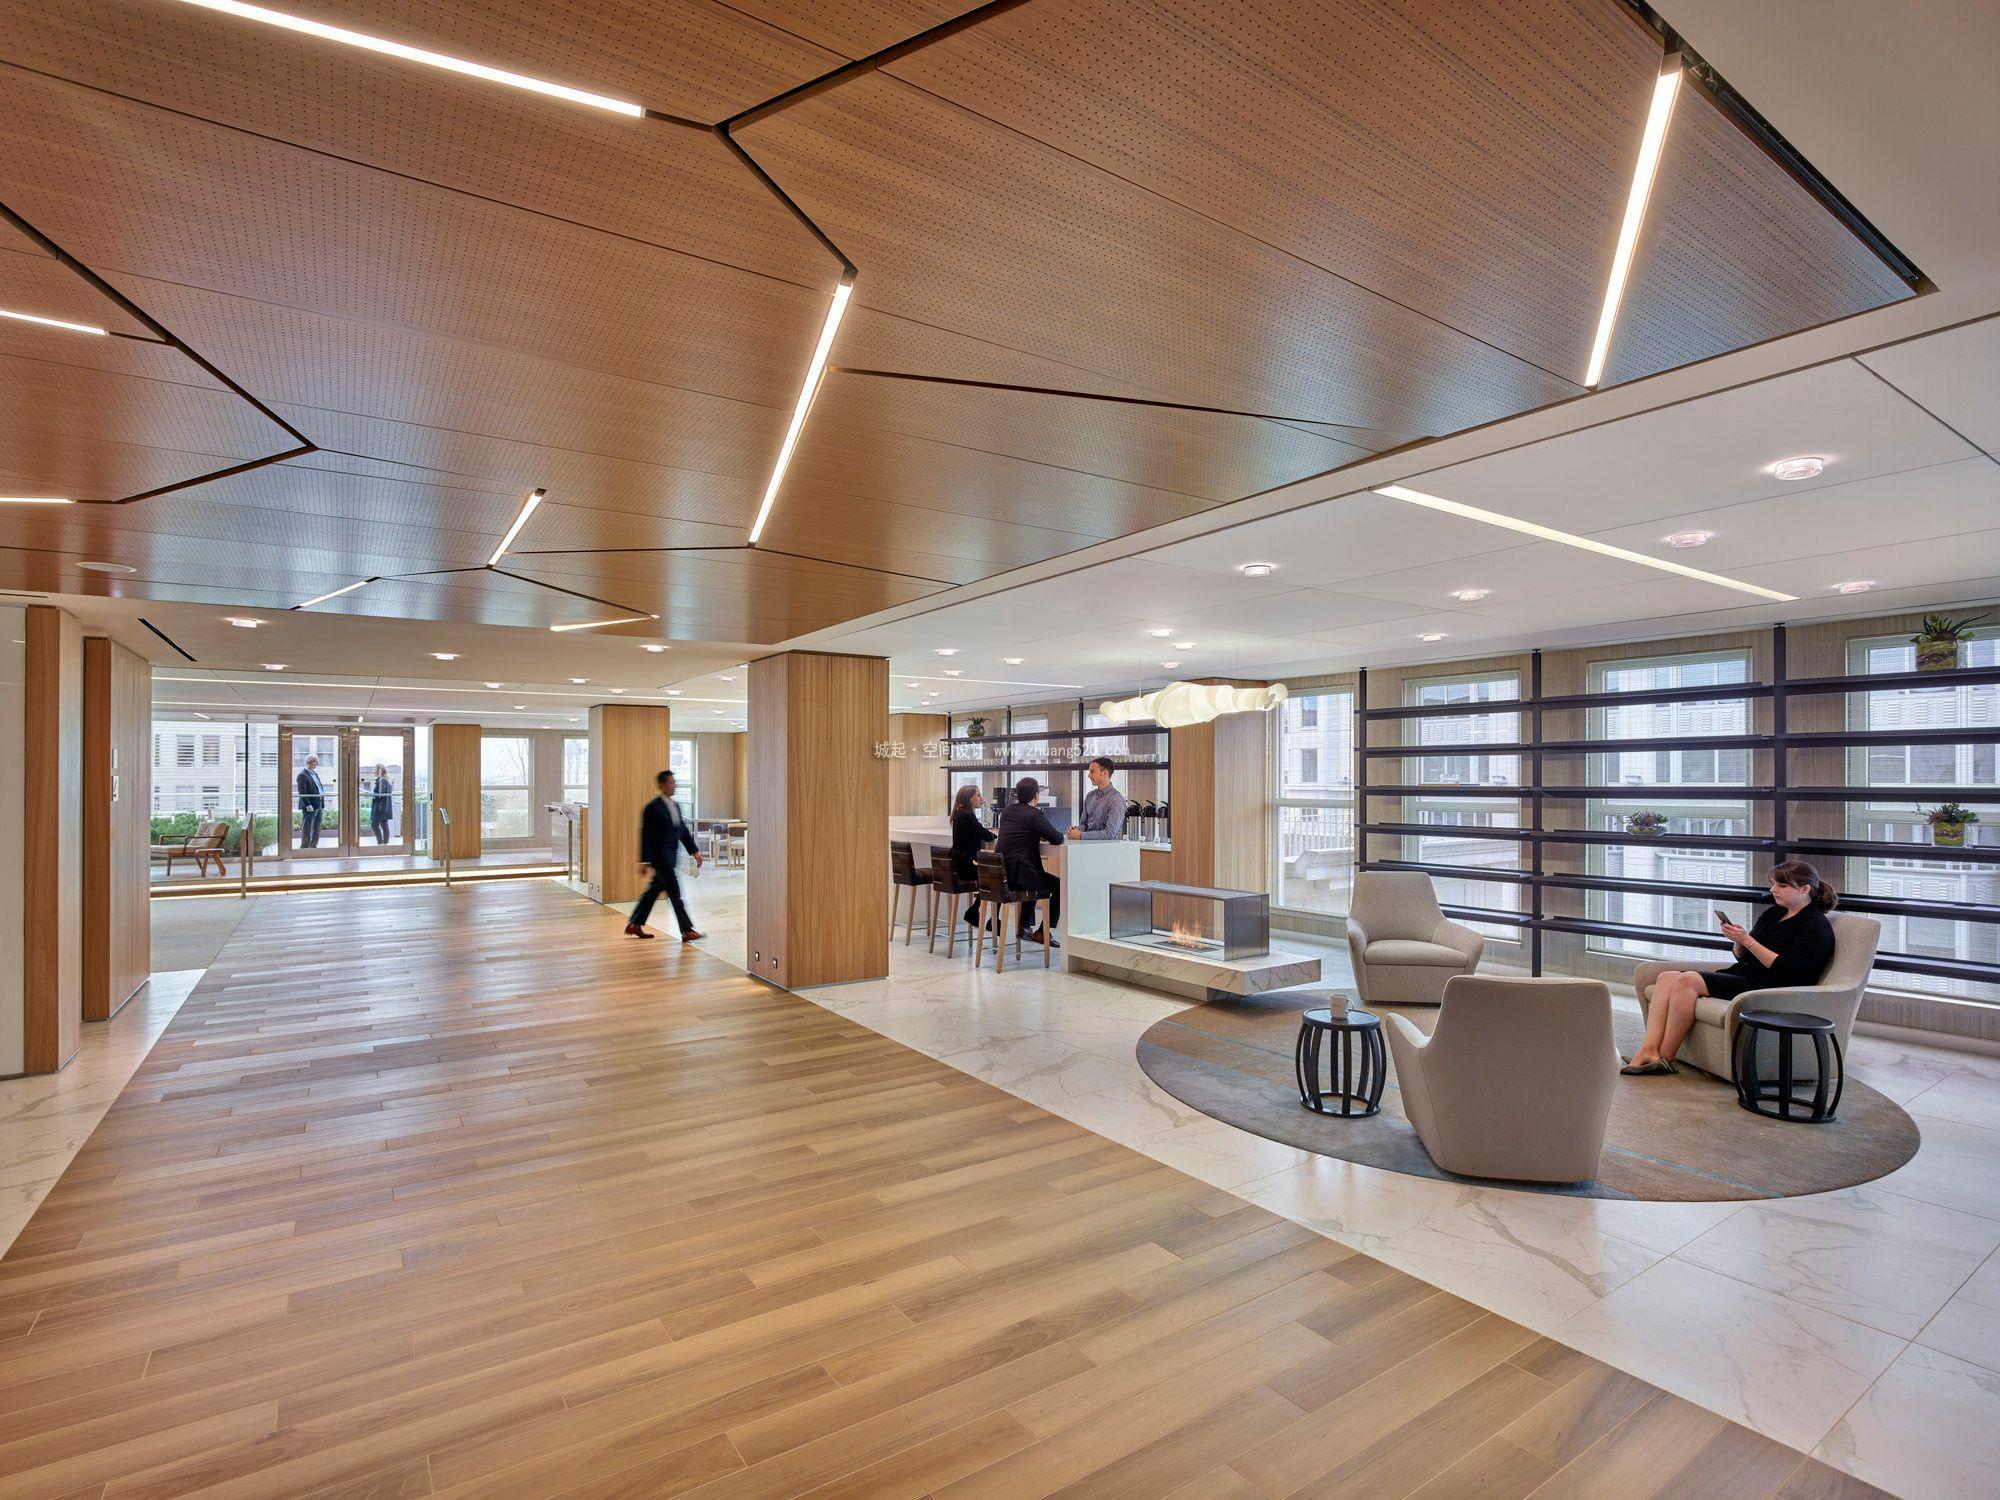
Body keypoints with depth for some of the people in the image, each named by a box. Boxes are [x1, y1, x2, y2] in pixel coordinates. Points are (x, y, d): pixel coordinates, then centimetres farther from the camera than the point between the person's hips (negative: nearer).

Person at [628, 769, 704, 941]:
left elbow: (683, 831, 16)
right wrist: (645, 861, -15)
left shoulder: (675, 806, 13)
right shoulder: (653, 807, -12)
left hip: (670, 857, 9)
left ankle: (634, 925, 28)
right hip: (660, 856, -9)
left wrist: (695, 851, 10)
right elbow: (646, 835, -13)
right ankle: (687, 931, -5)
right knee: (675, 893, -7)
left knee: (654, 890, 16)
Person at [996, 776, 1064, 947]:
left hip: (1000, 872, 8)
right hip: (1019, 874, -8)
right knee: (1060, 886, 9)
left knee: (1034, 883, 34)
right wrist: (1047, 837, 10)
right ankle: (1044, 933, 9)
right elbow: (1057, 839, -13)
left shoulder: (1006, 811, 12)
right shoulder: (1035, 814, -10)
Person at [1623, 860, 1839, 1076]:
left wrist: (1747, 940, -16)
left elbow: (1788, 971, -16)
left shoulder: (1817, 926, -4)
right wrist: (1737, 939, 0)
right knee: (1667, 977, -14)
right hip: (1743, 973, 9)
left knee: (1688, 980, -28)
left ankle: (1665, 1058, -24)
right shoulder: (1772, 913, 20)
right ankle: (1648, 1051, -28)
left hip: (1768, 988, -9)